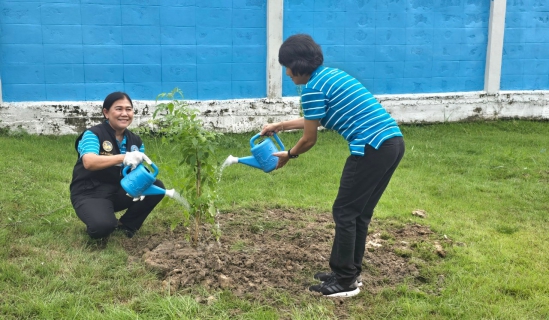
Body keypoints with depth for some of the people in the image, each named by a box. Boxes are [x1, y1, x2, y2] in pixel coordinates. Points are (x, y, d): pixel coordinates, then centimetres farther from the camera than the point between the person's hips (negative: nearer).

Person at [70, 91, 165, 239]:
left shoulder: (136, 141, 4)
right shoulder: (93, 134, -14)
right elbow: (89, 162, -33)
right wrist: (124, 157, -46)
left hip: (119, 192, 6)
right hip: (89, 193, -6)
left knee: (156, 186, -14)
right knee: (103, 226, -35)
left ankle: (126, 226, 4)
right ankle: (99, 227, 5)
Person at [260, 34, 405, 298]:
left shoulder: (312, 88, -8)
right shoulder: (329, 74, 20)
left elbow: (309, 139, -2)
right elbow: (314, 119, 33)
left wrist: (288, 155, 18)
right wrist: (280, 126, 41)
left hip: (373, 148, -9)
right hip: (393, 141, 9)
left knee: (345, 212, 3)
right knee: (361, 212, 18)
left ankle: (345, 282, 12)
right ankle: (351, 271, 29)